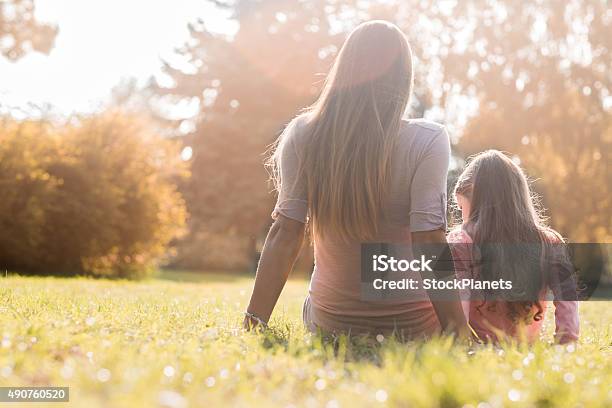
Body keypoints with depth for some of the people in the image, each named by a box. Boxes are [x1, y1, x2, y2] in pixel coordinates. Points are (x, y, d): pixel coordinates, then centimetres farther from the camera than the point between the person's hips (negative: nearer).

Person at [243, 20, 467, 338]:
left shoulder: (303, 136, -10)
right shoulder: (427, 141, -17)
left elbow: (285, 234, -14)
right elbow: (429, 245, -22)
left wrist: (252, 323, -11)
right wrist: (459, 333, -18)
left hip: (328, 324, 3)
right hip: (412, 328, -3)